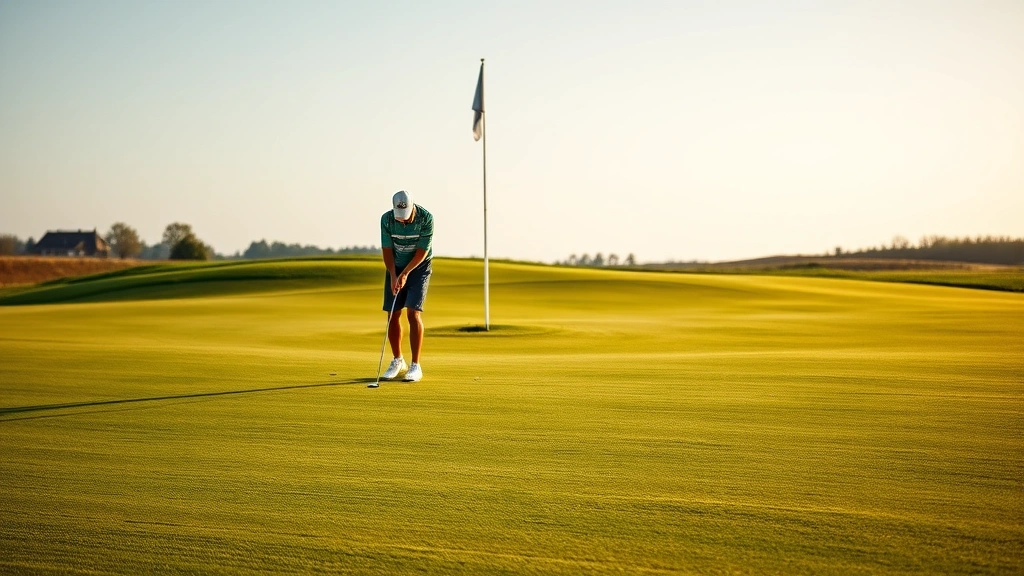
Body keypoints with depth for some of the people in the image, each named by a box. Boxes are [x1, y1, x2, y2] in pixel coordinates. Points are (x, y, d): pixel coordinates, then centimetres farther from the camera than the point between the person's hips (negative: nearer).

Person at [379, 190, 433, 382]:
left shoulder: (426, 218, -23)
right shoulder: (386, 219, -15)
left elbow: (422, 252, -18)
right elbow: (387, 250, -8)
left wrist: (405, 274, -21)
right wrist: (393, 276, -17)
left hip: (418, 267, -3)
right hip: (396, 268, 3)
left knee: (413, 313, -15)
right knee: (393, 315, 2)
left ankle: (415, 366, -12)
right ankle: (397, 361, 20)